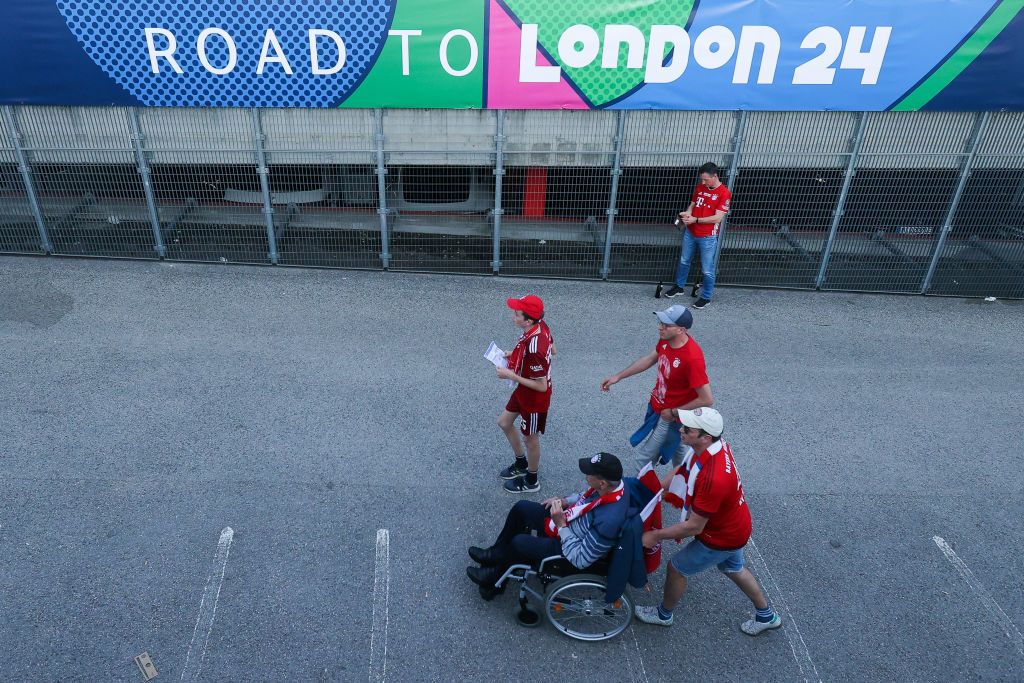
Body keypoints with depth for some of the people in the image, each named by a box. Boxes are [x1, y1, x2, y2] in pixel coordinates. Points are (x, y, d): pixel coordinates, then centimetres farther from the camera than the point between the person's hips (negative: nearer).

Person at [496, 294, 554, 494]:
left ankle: (531, 481, 41)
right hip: (523, 392, 9)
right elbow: (552, 350, 7)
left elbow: (541, 386, -31)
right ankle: (522, 464, 47)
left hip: (535, 398, -9)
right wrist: (516, 354, 2)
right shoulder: (541, 326, -13)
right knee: (504, 422, 25)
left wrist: (511, 375, -25)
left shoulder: (534, 348, -39)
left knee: (530, 438, 14)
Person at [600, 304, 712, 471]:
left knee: (645, 456, 9)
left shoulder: (692, 358, -36)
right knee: (677, 449, 29)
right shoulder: (666, 340, -13)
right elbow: (650, 358, 8)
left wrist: (674, 413, -20)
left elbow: (707, 399, -31)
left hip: (671, 418, -8)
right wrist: (618, 376, 8)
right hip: (657, 406, 8)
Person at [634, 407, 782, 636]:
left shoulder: (713, 478, -42)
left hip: (721, 539, -8)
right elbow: (681, 471, 2)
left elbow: (694, 526, -32)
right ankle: (766, 616, 53)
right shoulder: (714, 446, -16)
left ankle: (664, 614, 39)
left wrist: (656, 536, -21)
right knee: (733, 568, 32)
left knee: (676, 568, 12)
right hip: (736, 525, 8)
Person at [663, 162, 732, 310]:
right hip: (690, 233, 6)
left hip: (708, 237, -6)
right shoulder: (699, 187, 3)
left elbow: (717, 217, -20)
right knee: (684, 261, 20)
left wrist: (695, 219, -23)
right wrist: (687, 213, -10)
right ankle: (679, 286, 39)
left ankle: (706, 297, 18)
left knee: (707, 269, 3)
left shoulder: (724, 193, -16)